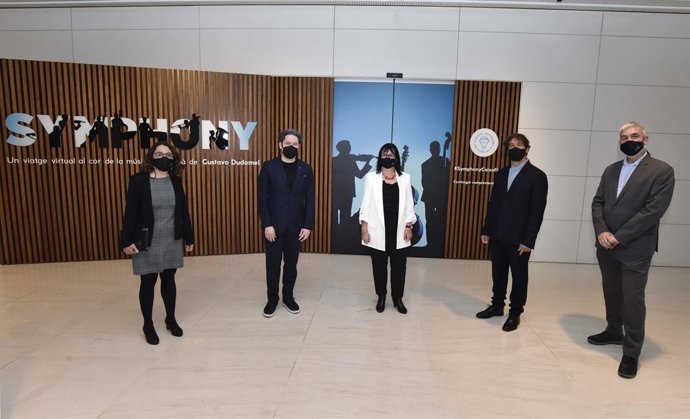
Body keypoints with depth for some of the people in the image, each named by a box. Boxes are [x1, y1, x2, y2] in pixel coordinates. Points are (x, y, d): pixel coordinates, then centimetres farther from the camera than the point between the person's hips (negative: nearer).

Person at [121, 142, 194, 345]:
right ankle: (148, 325, 26)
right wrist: (126, 240, -12)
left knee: (169, 280, 15)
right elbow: (130, 212, -9)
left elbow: (183, 211, 6)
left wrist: (189, 237, 8)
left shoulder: (175, 181, 2)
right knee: (148, 283, 9)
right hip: (147, 243, -3)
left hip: (172, 241, 3)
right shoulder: (138, 180, -9)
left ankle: (171, 319, 32)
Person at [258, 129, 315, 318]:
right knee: (273, 264, 7)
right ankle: (272, 299, 23)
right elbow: (263, 198, -5)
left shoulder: (306, 169, 4)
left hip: (296, 225, 2)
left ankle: (288, 297, 27)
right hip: (274, 225, -1)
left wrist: (308, 226, -4)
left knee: (291, 263, 11)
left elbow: (310, 199, 3)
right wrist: (267, 225, -12)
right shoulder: (269, 166, -2)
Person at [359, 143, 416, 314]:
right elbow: (366, 205, -2)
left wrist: (408, 226, 1)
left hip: (399, 231, 2)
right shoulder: (371, 177, -2)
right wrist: (364, 229, -6)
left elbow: (409, 204, 7)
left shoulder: (405, 178, 4)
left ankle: (398, 298, 23)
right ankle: (381, 296, 28)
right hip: (378, 231, -1)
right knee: (379, 266, 10)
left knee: (399, 266, 6)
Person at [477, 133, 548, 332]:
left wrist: (528, 240, -15)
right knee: (498, 273, 15)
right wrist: (486, 230, 7)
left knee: (519, 277, 9)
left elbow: (537, 211, -10)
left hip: (518, 239, -5)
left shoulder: (537, 176, -6)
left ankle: (515, 313, 22)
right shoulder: (501, 174, 11)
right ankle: (497, 305, 31)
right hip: (497, 236, 5)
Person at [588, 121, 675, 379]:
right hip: (606, 246, 6)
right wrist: (601, 232, -10)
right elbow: (598, 202, 6)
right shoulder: (611, 170, 12)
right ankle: (614, 332, 37)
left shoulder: (662, 171, -6)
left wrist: (619, 237, -17)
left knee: (633, 299, 0)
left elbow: (653, 210, -15)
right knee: (611, 293, 18)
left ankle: (631, 352, 13)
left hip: (635, 249, -5)